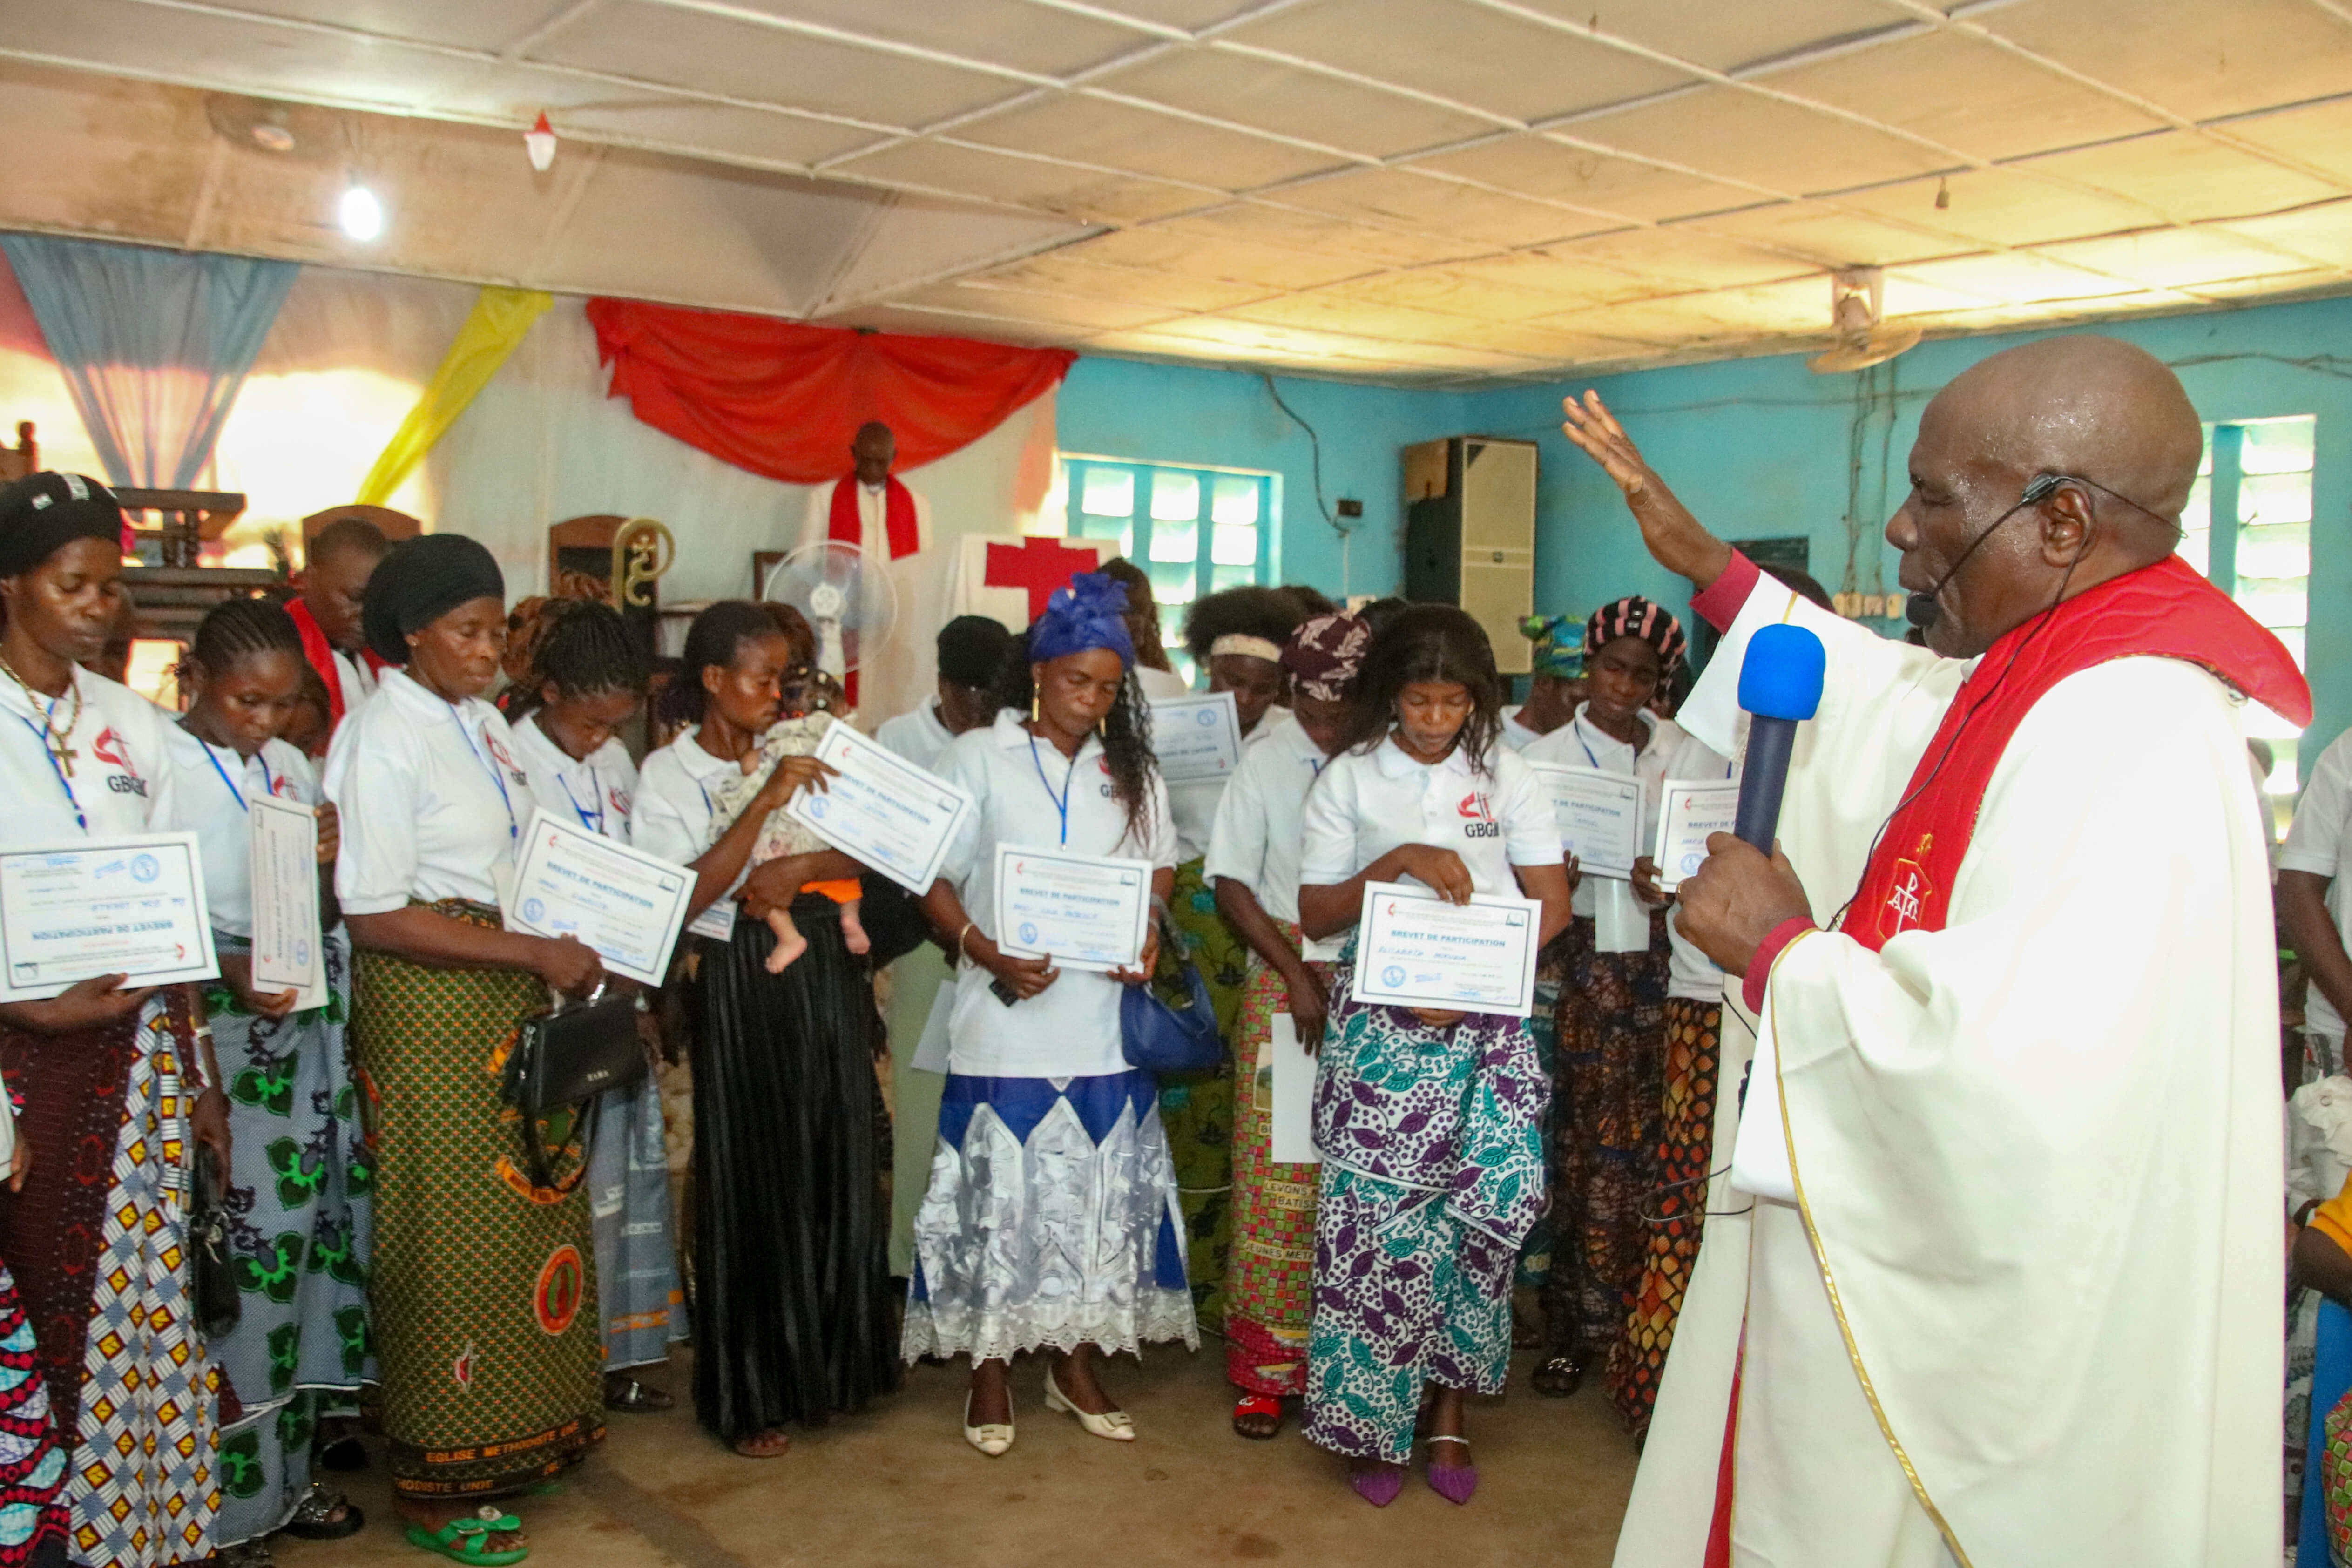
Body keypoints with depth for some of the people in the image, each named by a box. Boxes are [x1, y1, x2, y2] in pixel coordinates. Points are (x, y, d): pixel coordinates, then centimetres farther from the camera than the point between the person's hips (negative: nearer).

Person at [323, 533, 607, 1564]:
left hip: (511, 1006, 8)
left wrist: (568, 949, 4)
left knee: (525, 1214, 13)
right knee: (452, 1240, 2)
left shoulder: (483, 723, 9)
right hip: (430, 1010, -8)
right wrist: (538, 953, -19)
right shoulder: (381, 740, -15)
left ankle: (510, 1440, 30)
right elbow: (375, 916, -19)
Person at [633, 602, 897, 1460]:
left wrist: (805, 866, -16)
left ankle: (831, 1363, 25)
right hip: (740, 988, -4)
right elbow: (684, 897, -15)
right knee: (753, 1185, 1)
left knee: (836, 1173, 8)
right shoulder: (669, 774, -3)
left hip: (824, 977, 4)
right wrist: (767, 802, -20)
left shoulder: (801, 751, 8)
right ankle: (749, 1394, 16)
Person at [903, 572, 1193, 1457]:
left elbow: (1160, 870, 19)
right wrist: (987, 953, -17)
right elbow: (934, 880, -1)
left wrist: (1149, 933, -1)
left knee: (1100, 1192, 7)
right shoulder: (978, 759, 1)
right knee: (1001, 1191, 1)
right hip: (1007, 1017, -3)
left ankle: (1075, 1362, 25)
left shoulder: (1132, 771, 12)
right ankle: (990, 1373, 18)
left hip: (1105, 1018, 4)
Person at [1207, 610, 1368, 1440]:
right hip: (1288, 979, -1)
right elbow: (1232, 883, 1)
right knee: (1277, 1175, 2)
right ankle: (1267, 1363, 13)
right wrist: (1296, 973, -7)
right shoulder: (1269, 759, 1)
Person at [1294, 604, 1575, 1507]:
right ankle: (1372, 1421, 10)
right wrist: (1397, 862, -13)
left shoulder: (1505, 776, 7)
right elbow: (1315, 914, 3)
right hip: (1380, 1025, -1)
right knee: (1378, 1213, -7)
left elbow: (1551, 904, 4)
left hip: (1485, 1021, 1)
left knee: (1491, 1199, -9)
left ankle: (1447, 1407, 11)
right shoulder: (1350, 780, 4)